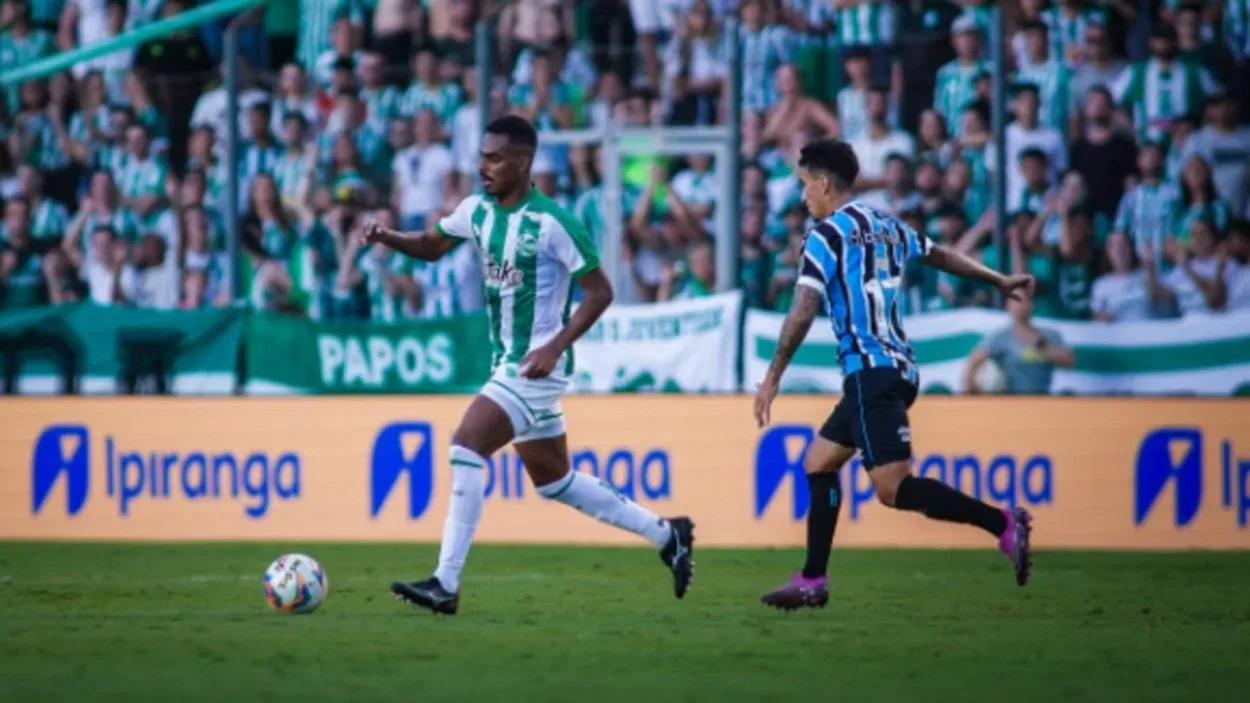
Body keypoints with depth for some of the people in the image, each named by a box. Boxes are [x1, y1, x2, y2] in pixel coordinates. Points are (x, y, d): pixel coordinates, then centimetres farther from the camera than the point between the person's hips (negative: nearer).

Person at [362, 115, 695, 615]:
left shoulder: (550, 223, -17)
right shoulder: (478, 211, 4)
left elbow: (599, 291, -13)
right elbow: (433, 247, 19)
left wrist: (555, 346, -22)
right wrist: (386, 238, -2)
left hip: (537, 366, -9)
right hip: (509, 363, 9)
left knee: (465, 446, -19)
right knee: (553, 480, 16)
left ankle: (446, 584, -17)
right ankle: (666, 535, 30)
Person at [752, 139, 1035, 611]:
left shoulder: (826, 236, -8)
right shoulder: (886, 227, 15)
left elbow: (803, 312, -14)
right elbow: (939, 254, 27)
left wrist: (772, 378, -10)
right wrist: (999, 282, 40)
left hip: (870, 372, -9)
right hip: (899, 367, 9)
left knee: (893, 488, -16)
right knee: (818, 462, 17)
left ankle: (1002, 523, -26)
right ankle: (812, 582, 16)